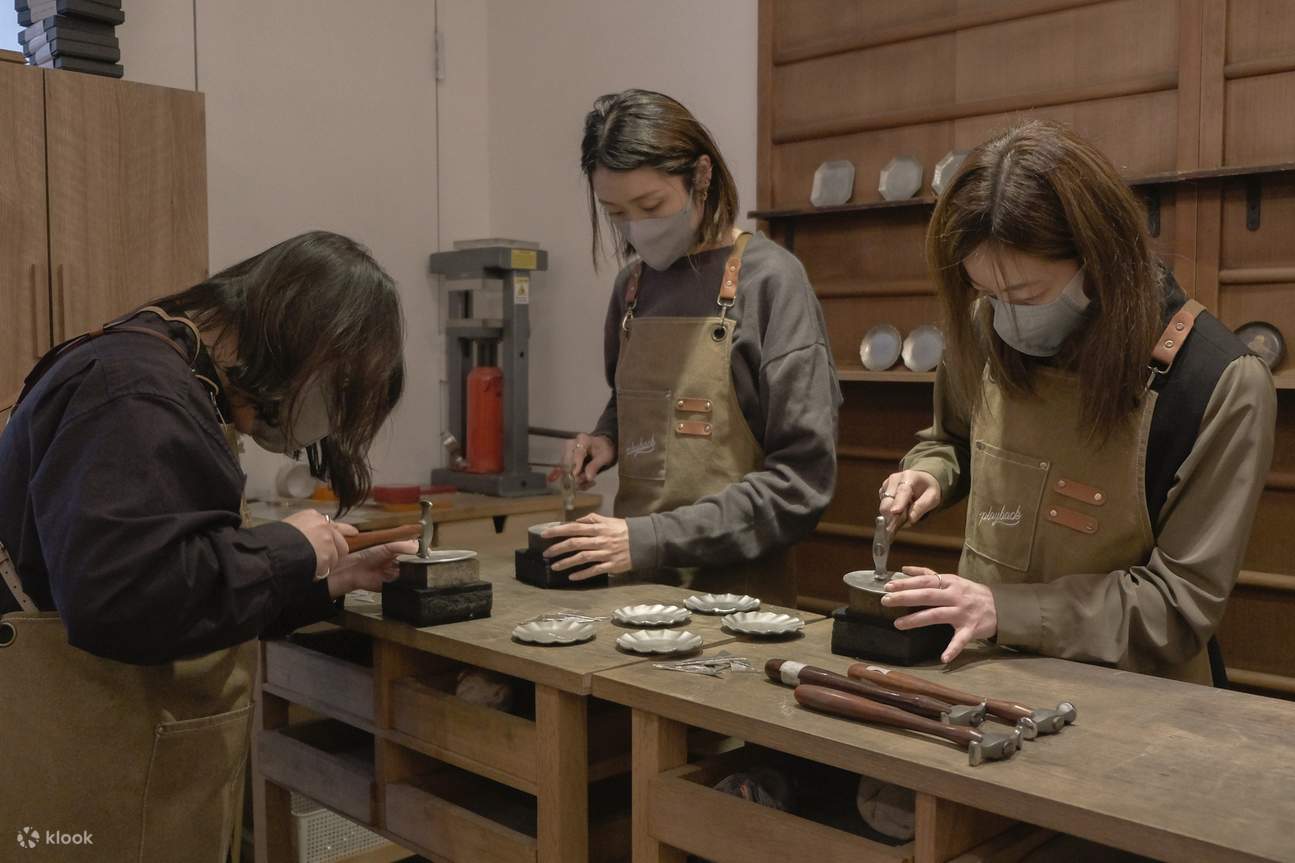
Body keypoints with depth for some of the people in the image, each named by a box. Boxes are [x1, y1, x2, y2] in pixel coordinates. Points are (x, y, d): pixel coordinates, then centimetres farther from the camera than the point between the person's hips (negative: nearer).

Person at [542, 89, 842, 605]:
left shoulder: (770, 279, -9)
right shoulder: (633, 282, 6)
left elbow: (801, 480, -13)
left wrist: (651, 539, -18)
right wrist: (606, 439, 1)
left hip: (736, 591, -4)